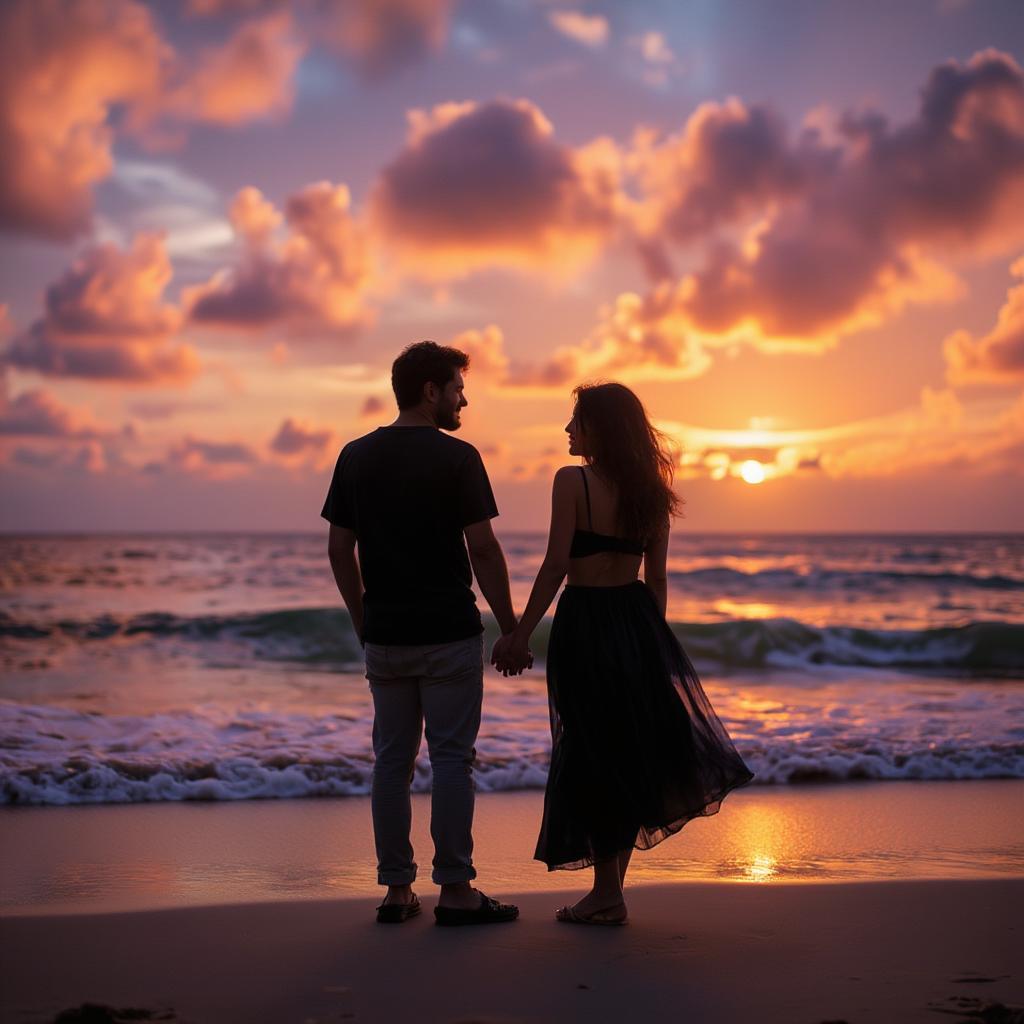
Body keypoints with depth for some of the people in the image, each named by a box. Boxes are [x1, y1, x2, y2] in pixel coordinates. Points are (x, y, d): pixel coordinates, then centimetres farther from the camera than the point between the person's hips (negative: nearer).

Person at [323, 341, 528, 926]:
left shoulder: (356, 457, 6)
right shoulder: (456, 457, -9)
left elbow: (340, 550, 8)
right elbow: (484, 550, -11)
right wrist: (511, 629, -3)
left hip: (384, 636, 5)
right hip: (448, 634, -5)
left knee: (393, 759, 9)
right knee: (452, 758, 0)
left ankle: (397, 890, 12)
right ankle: (455, 891, 3)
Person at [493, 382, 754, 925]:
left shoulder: (572, 482, -12)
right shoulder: (650, 491, 6)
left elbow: (556, 566, -16)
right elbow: (657, 578, 9)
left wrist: (521, 633, -12)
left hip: (585, 624, -6)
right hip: (637, 618, 6)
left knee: (591, 754, 3)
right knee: (631, 746, 16)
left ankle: (607, 892, 10)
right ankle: (612, 885, 22)